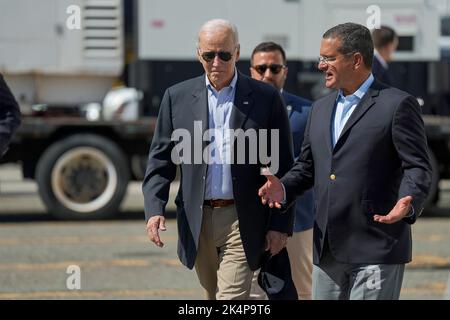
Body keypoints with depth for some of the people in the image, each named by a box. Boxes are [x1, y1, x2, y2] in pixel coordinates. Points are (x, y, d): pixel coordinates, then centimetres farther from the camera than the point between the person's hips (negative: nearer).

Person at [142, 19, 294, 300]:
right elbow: (161, 159, 6)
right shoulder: (178, 97, 5)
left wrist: (281, 224, -4)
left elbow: (283, 167, 1)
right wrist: (154, 210, -9)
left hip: (243, 221, -3)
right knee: (213, 294, 14)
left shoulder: (266, 98, -1)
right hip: (197, 221, 3)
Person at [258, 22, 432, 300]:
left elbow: (418, 167, -8)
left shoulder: (398, 105, -5)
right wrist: (284, 188, 1)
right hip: (328, 252, 7)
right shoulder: (321, 108, 18)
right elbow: (307, 166, 22)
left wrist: (408, 203, -28)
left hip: (377, 251, -7)